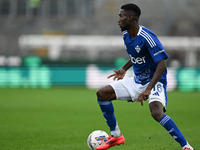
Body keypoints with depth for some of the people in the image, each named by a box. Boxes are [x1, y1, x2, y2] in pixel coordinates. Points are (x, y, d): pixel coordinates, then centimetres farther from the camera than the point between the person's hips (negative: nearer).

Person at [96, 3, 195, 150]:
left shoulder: (147, 37, -24)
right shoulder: (126, 35, 3)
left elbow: (162, 65, -28)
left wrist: (148, 89, -36)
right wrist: (124, 69, 16)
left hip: (155, 81, -9)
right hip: (137, 80, 9)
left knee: (157, 112, -35)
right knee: (102, 93, 0)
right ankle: (116, 136, 11)